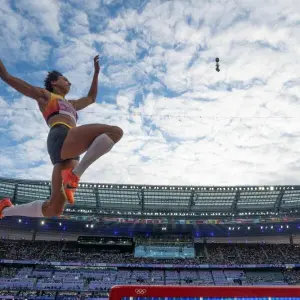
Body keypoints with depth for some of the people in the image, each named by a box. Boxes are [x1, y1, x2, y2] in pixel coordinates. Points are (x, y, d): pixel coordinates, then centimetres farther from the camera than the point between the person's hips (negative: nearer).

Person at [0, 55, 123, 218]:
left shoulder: (70, 104, 44)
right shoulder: (44, 94, 25)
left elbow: (91, 98, 57)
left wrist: (96, 72, 55)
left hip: (68, 152, 7)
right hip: (61, 138, -7)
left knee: (54, 209, -5)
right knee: (116, 131, -22)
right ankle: (75, 174, -28)